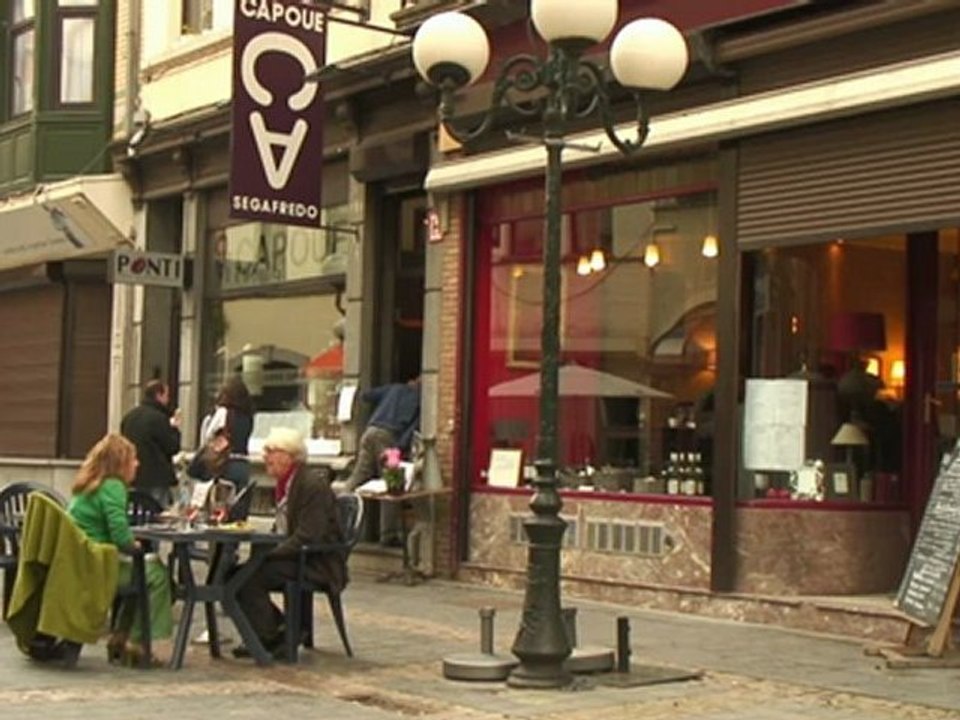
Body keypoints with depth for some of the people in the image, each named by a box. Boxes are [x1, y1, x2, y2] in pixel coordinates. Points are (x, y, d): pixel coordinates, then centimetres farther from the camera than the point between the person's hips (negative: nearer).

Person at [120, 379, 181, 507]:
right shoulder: (158, 418, -15)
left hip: (133, 480, 8)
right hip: (156, 480, -8)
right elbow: (172, 447, -11)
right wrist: (175, 428, 6)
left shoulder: (129, 417, 9)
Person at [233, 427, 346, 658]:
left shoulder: (313, 486, -17)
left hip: (317, 565, -9)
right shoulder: (285, 485, 13)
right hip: (295, 558, 9)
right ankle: (281, 631, 1)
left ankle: (268, 639, -8)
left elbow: (307, 538, -23)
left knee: (251, 577, -24)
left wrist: (269, 554, -22)